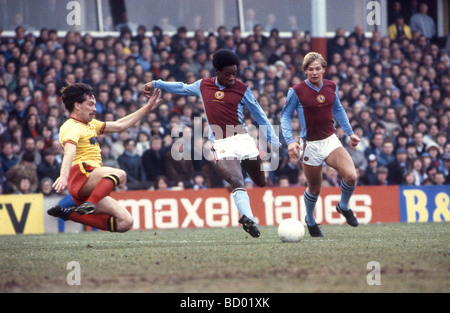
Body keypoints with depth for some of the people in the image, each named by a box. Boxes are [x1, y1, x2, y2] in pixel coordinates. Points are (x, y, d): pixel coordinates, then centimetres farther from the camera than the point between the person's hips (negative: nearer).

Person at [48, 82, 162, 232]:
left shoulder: (90, 124, 26)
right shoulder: (72, 127, -6)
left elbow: (119, 125, 33)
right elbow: (69, 153, -25)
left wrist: (147, 108, 33)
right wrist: (63, 176, -44)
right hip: (81, 175, -10)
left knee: (125, 223, -5)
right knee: (119, 174, -32)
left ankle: (71, 213, -5)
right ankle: (89, 205, -48)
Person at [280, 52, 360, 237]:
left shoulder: (331, 87, 2)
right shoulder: (297, 91, -10)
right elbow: (285, 116, -3)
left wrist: (349, 132, 18)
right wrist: (290, 141, -14)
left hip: (331, 141, 3)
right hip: (310, 145, -3)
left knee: (351, 176, -18)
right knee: (314, 189, 6)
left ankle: (343, 206, 12)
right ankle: (310, 220, 36)